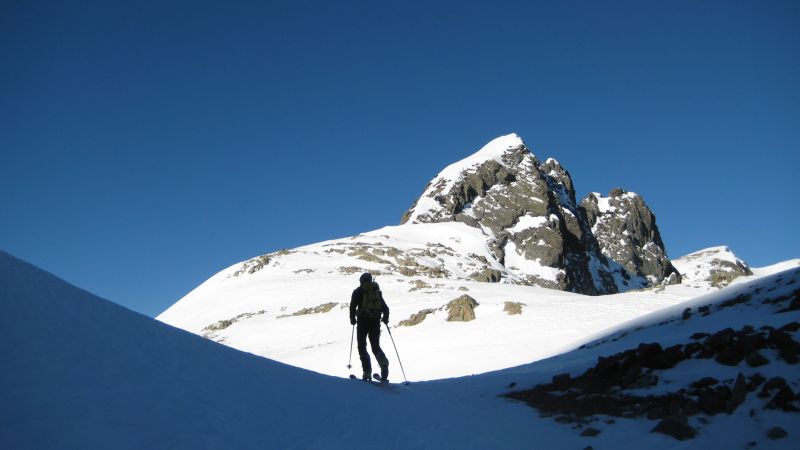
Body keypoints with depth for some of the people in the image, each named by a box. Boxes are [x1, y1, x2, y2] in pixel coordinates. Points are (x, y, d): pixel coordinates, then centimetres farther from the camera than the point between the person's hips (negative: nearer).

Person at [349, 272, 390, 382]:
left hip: (363, 321, -3)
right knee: (376, 346, 13)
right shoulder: (377, 291, 14)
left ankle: (367, 372, -6)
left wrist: (352, 319, 10)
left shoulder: (358, 291, 4)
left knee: (362, 347, 7)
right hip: (375, 321, 3)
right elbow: (384, 306, 10)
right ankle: (384, 362, -18)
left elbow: (353, 306, -2)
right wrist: (385, 317, 19)